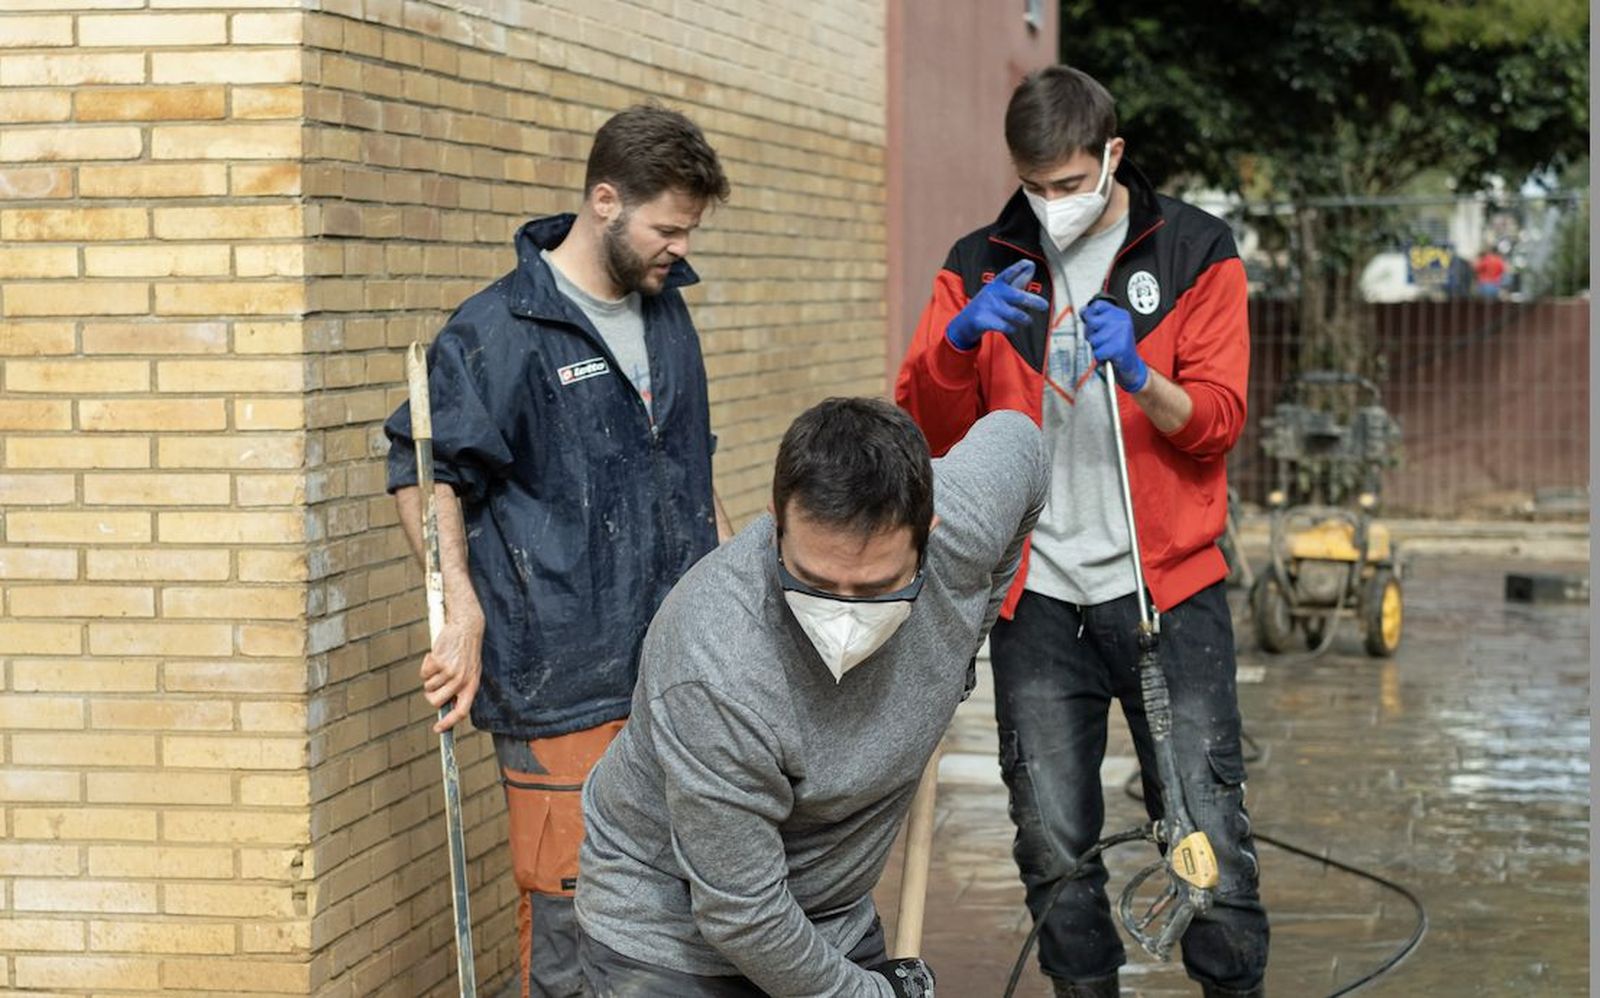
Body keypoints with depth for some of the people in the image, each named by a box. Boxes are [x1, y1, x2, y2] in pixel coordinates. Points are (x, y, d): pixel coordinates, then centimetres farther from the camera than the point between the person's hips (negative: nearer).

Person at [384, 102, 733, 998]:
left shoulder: (667, 311, 14)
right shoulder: (499, 333, -9)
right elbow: (425, 472, -10)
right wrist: (464, 610, -20)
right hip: (563, 680, -7)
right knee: (571, 914, -6)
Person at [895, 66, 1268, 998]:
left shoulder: (1194, 251, 1)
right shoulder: (982, 266, 7)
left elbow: (1217, 422, -3)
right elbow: (927, 426, 1)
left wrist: (1138, 375, -23)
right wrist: (961, 338, -18)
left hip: (1167, 585, -2)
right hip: (1037, 598, 2)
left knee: (1208, 830, -2)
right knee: (1054, 845, 5)